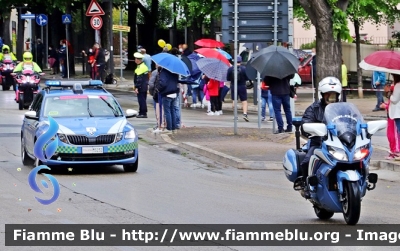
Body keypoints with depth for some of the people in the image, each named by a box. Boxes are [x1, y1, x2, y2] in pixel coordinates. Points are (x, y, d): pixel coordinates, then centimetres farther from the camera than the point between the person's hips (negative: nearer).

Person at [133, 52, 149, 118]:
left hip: (141, 87, -10)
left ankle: (143, 113, -6)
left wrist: (136, 87, -19)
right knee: (143, 100, 15)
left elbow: (139, 79, -21)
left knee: (141, 100, -6)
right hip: (145, 87, 10)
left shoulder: (140, 67, -18)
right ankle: (144, 113, 20)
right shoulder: (144, 66, 14)